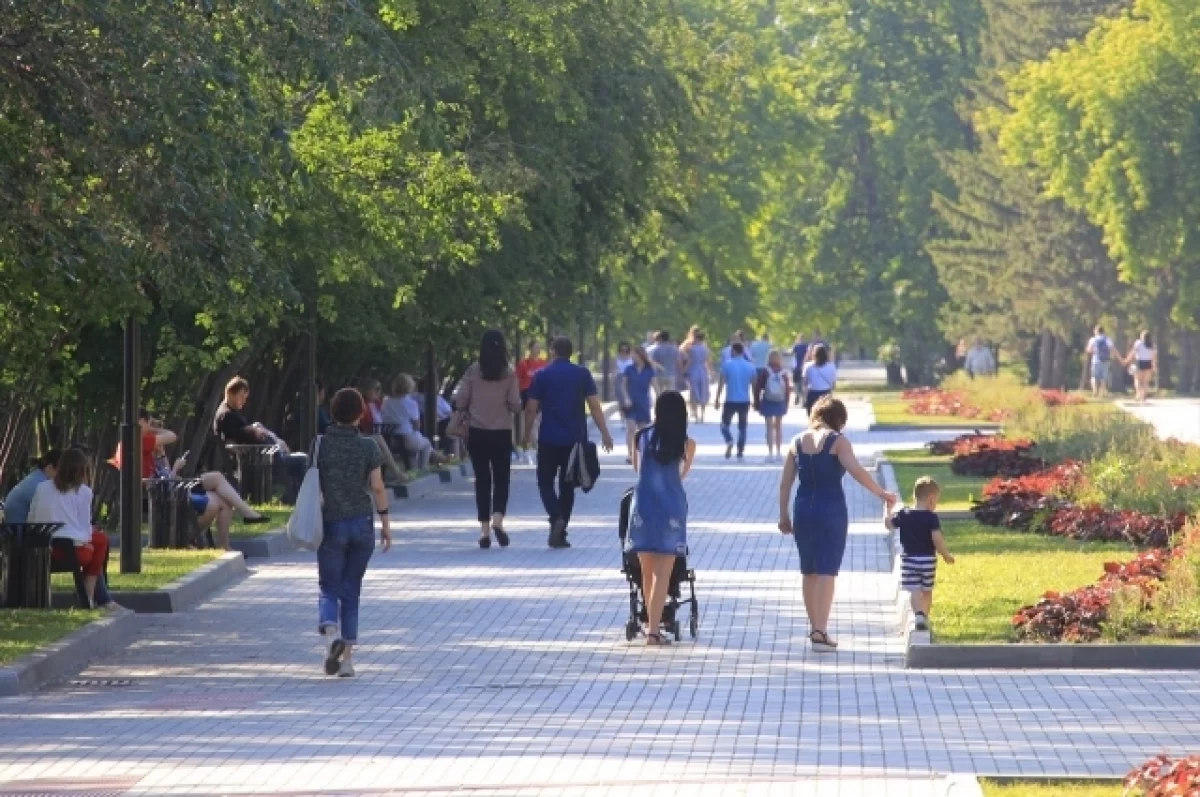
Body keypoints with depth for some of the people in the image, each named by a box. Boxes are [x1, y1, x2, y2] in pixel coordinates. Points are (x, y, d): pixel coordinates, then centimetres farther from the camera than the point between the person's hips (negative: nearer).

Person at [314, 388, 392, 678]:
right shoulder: (368, 447, -3)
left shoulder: (320, 445, -4)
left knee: (329, 588, 5)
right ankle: (347, 659, 9)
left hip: (331, 523, -1)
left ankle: (330, 630, -27)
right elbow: (377, 487, -4)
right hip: (362, 523, 1)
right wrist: (385, 523, 6)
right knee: (351, 590, 10)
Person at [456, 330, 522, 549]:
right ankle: (498, 519, -14)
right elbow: (515, 405, -8)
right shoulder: (509, 374, -6)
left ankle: (485, 530, 4)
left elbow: (460, 402, -6)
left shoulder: (473, 372, -5)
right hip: (502, 433, -1)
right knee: (501, 478, 9)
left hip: (477, 432, 1)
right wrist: (515, 405, 14)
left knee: (482, 480, 8)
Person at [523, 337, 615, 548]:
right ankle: (559, 534, 11)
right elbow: (594, 405, -3)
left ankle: (556, 517, -19)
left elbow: (531, 409, -2)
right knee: (567, 485, 11)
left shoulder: (542, 375, -2)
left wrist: (527, 435, 9)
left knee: (545, 481, 8)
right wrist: (604, 432, 1)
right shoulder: (582, 374, 1)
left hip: (549, 439, -2)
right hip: (575, 439, 2)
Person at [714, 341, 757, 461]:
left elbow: (721, 383, -8)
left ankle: (729, 441, -17)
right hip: (745, 401, 2)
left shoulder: (727, 365, -7)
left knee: (725, 424, 12)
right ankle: (740, 454, 8)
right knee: (742, 428, 11)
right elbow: (754, 384, 7)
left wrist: (717, 399, -2)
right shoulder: (750, 367, 3)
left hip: (730, 401, -2)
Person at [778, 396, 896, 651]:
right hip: (831, 511, -5)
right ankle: (821, 633, -13)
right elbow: (856, 471, -20)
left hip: (803, 510, 5)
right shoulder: (837, 441, -7)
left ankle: (815, 628, 26)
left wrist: (784, 515, 15)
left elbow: (785, 482, 8)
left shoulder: (798, 441, 7)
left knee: (809, 572, 16)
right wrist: (880, 493, -11)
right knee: (827, 572, -4)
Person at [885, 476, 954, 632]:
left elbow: (889, 524, 11)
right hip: (927, 559, -1)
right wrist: (946, 555, -4)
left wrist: (889, 509, 25)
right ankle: (924, 618, 22)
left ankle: (919, 615, -29)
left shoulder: (904, 515, -1)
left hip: (908, 559, 1)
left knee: (914, 590, -6)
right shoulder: (931, 518, -10)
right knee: (927, 591, 17)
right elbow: (937, 538, -16)